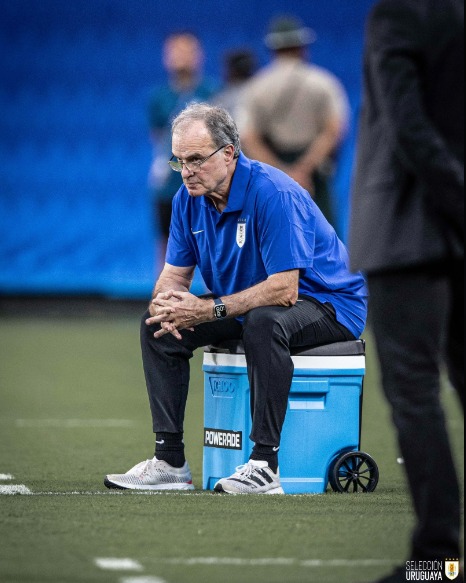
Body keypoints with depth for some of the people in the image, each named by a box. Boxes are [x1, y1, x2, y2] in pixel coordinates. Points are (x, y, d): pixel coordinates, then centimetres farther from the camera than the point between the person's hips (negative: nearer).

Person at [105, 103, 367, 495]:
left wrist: (209, 310, -34)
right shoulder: (189, 198, -4)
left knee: (263, 322, -39)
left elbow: (284, 289, -32)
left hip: (327, 304, -8)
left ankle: (264, 463, -37)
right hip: (247, 305, 8)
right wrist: (166, 300, -22)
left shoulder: (274, 194, -27)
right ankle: (169, 460, -5)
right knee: (158, 325, -6)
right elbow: (175, 273, 3)